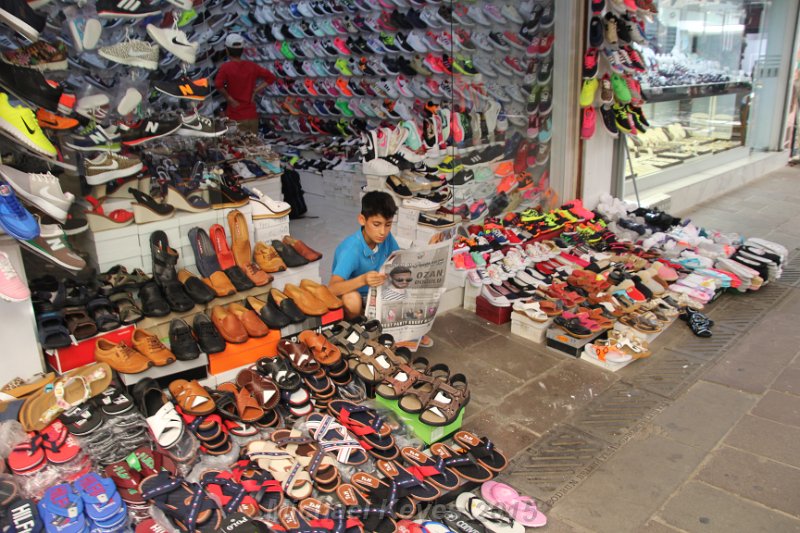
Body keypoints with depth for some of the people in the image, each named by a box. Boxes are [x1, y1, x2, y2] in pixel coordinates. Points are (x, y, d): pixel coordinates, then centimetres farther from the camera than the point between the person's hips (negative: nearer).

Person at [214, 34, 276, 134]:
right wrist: (255, 91, 5)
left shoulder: (226, 67, -7)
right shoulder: (251, 66, 5)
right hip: (252, 115, 4)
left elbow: (218, 85, -23)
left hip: (235, 117, -4)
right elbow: (271, 77, 11)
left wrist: (230, 99, -11)